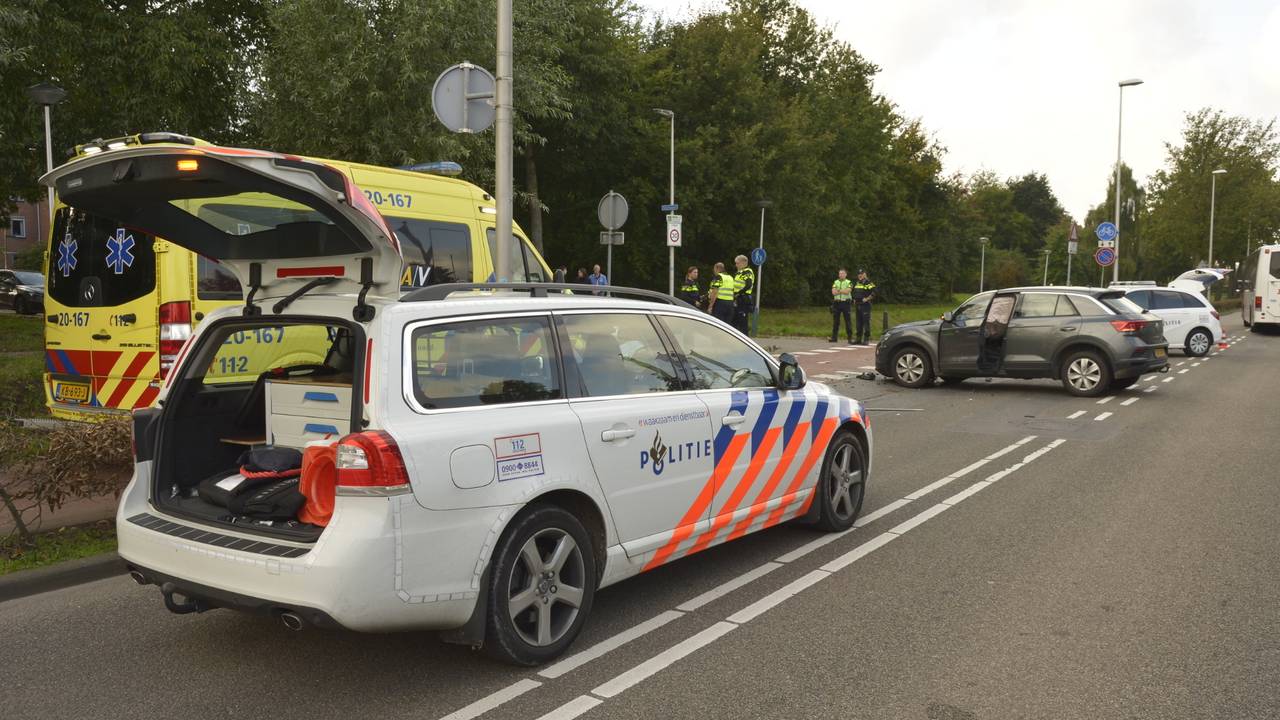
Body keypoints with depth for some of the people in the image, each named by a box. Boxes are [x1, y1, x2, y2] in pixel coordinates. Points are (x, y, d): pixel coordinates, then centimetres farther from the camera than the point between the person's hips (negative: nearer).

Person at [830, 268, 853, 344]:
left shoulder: (849, 282, 2)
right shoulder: (835, 282, 11)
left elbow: (847, 291, -14)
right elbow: (833, 292, -3)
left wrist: (838, 290, -5)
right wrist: (843, 291, -7)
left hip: (846, 303, -3)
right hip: (836, 303, 3)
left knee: (848, 321, -3)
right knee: (835, 321, 7)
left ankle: (850, 338, 0)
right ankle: (834, 337, 13)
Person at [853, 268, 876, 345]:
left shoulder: (868, 283, -9)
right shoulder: (857, 283, 16)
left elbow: (874, 292, -19)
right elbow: (854, 292, 31)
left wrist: (867, 299, -17)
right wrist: (854, 300, 17)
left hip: (865, 305, -8)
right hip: (858, 305, 8)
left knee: (866, 322, -7)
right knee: (859, 322, 11)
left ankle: (866, 339, -5)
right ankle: (859, 339, 17)